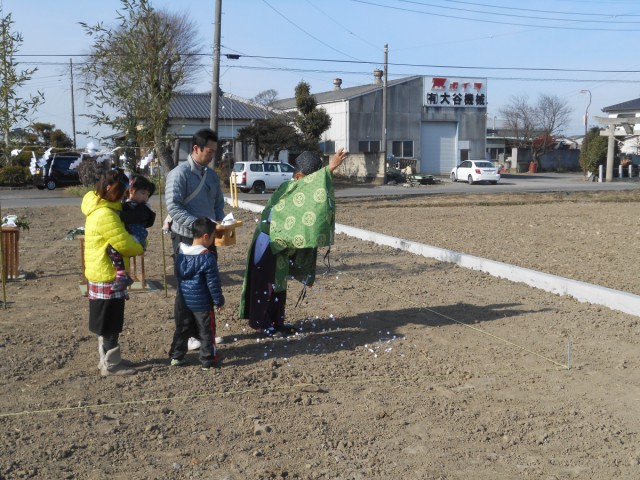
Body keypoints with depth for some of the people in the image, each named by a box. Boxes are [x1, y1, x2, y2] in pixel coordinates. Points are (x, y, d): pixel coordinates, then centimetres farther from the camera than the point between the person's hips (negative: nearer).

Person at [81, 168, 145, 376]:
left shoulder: (99, 209, 9)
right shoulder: (106, 215, -23)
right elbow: (125, 244, -20)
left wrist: (135, 244, 4)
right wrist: (140, 248, -1)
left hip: (100, 274, 10)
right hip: (107, 277, -10)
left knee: (107, 322, 19)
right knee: (110, 324, 1)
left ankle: (106, 359, 29)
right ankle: (111, 365, 11)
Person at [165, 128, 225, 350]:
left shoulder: (212, 175, 10)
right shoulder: (179, 174, -13)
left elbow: (218, 205, 17)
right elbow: (173, 208, -21)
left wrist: (220, 223, -4)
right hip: (186, 239, -7)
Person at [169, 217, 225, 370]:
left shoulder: (180, 253, 1)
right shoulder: (207, 258, -20)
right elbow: (213, 283, -15)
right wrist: (219, 301, -4)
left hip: (184, 301, 6)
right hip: (202, 303, -6)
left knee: (182, 329, 19)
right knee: (206, 332, 7)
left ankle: (176, 356, 25)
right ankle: (207, 361, 14)